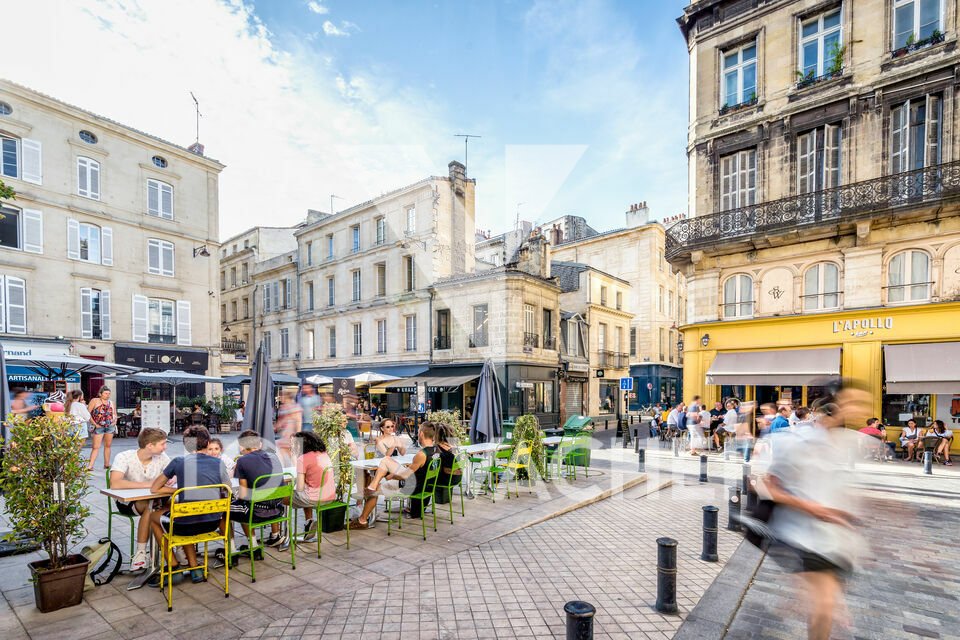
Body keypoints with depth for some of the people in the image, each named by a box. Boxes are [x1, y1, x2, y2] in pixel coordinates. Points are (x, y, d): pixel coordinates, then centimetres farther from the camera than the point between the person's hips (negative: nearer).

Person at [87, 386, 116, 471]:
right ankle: (90, 465, -5)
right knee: (96, 447, -8)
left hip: (110, 426, 4)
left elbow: (115, 414, 23)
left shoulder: (111, 403, 14)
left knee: (108, 446, 10)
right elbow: (88, 413, -5)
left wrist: (115, 421, 4)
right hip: (99, 427, -4)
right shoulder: (95, 401, -1)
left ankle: (106, 464, 17)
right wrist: (94, 424, -10)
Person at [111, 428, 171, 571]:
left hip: (153, 500, 4)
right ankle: (140, 553, -22)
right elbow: (115, 484, -33)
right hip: (127, 502, -4)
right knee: (150, 507, -34)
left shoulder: (161, 457, -7)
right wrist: (147, 484, -33)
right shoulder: (124, 457, -20)